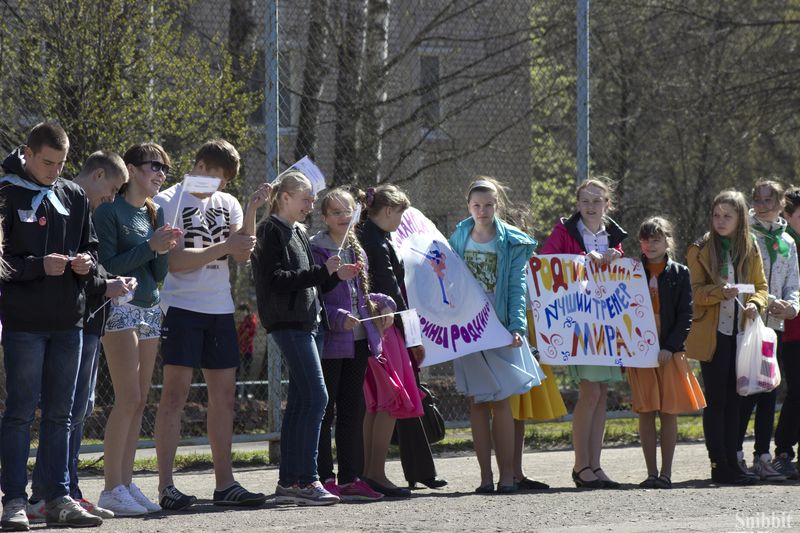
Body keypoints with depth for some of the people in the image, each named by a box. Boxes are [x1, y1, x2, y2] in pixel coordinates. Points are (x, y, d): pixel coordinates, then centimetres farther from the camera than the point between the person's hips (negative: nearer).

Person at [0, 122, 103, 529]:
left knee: (59, 414, 9)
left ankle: (58, 498, 13)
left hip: (68, 322, 5)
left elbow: (90, 246, 19)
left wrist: (86, 263, -3)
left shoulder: (74, 197, 12)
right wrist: (39, 266, -20)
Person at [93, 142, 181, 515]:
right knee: (128, 398, -13)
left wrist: (164, 250, -3)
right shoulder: (110, 211, -6)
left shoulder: (155, 214, 15)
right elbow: (107, 265, -12)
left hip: (150, 309, 8)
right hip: (121, 308, -8)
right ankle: (112, 489, -13)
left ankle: (126, 483, 7)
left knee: (139, 401, 5)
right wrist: (150, 246, -15)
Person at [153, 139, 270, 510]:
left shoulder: (227, 203, 13)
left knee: (224, 395, 7)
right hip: (182, 308, -6)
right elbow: (175, 261, -13)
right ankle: (166, 487, -9)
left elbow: (242, 256, 5)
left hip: (220, 310, 6)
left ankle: (225, 484, 11)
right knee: (175, 393, -9)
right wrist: (224, 246, -16)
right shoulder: (168, 203, -5)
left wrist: (251, 212, -7)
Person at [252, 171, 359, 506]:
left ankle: (288, 482, 8)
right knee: (316, 397, -16)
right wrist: (322, 272, -19)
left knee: (299, 402, 7)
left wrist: (336, 277, 9)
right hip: (288, 323, -10)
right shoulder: (271, 231, -6)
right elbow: (276, 280, -16)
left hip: (309, 321, 10)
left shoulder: (298, 233, 21)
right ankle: (307, 480, -18)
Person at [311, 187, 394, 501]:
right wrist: (338, 318, -22)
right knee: (324, 410, -2)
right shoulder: (317, 250, -8)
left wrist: (382, 304, 5)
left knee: (353, 410, 9)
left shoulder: (356, 250, 15)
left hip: (358, 340, 7)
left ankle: (350, 478, 13)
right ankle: (324, 479, 1)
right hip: (329, 342, -7)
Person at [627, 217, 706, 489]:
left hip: (670, 352, -1)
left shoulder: (679, 273, 5)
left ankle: (666, 472, 4)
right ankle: (651, 473, 4)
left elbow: (685, 315, 0)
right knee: (646, 412, 0)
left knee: (669, 412, 1)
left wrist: (670, 347, -11)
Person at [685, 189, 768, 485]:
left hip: (741, 332, 4)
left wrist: (755, 303, -9)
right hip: (713, 335, -4)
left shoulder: (751, 250, 10)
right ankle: (719, 466, -3)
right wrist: (720, 291, -24)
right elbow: (696, 292, -4)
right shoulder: (700, 250, 0)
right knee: (716, 400, -4)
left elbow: (761, 286, 13)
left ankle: (731, 463, 9)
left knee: (734, 399, 6)